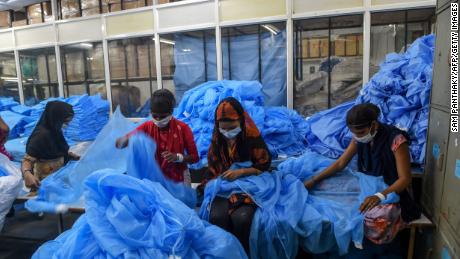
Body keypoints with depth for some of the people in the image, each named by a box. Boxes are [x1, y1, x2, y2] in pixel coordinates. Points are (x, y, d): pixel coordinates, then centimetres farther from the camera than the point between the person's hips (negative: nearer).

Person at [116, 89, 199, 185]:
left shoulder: (182, 128, -12)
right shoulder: (147, 127, -5)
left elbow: (195, 157, -7)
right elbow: (119, 144, -9)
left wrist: (177, 157, -25)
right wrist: (127, 139, -32)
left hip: (178, 181, -1)